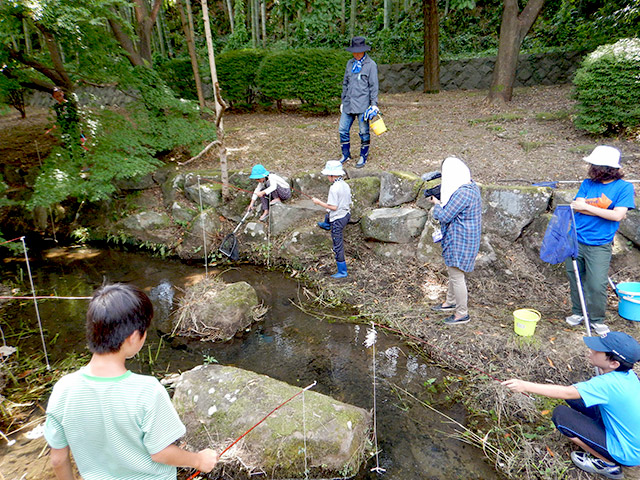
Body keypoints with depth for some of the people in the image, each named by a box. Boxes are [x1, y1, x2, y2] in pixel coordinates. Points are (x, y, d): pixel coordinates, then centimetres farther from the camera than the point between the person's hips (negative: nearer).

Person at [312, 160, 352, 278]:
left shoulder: (334, 188, -22)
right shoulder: (346, 185, 4)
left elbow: (333, 207, -24)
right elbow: (349, 203, 10)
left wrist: (319, 202, -13)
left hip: (337, 220, -9)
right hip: (346, 215, 9)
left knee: (338, 247, 1)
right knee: (327, 215, 39)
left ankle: (342, 272, 9)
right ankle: (325, 225, 72)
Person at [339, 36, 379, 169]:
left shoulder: (371, 65, -2)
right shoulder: (350, 63, 14)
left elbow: (373, 86, -3)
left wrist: (374, 104, -8)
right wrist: (343, 101, 19)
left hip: (362, 104, -5)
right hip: (349, 103, 5)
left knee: (364, 132, 2)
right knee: (343, 129, 5)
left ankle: (363, 156, 16)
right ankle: (346, 154, 22)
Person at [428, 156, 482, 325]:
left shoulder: (462, 193, -27)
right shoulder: (471, 185, 6)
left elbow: (444, 216, -23)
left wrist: (437, 204, -5)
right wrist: (440, 198, 4)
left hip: (460, 240, -11)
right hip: (460, 239, 11)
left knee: (456, 275, 2)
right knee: (453, 272, 24)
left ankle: (462, 313, 16)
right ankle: (450, 302, 42)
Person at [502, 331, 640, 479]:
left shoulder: (608, 384, -31)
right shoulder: (628, 374, -6)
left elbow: (565, 392, -31)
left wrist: (525, 386, -29)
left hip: (627, 454, -8)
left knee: (560, 414, -15)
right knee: (574, 397, 4)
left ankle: (607, 463, 1)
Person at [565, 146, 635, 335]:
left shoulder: (624, 187, -4)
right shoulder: (588, 183, 6)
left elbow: (617, 215, -14)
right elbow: (577, 207, -5)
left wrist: (587, 207, -12)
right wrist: (605, 211, -12)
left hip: (599, 246, -3)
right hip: (575, 240, 4)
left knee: (597, 285, -3)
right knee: (575, 279, 12)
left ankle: (597, 319, 19)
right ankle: (578, 312, 30)